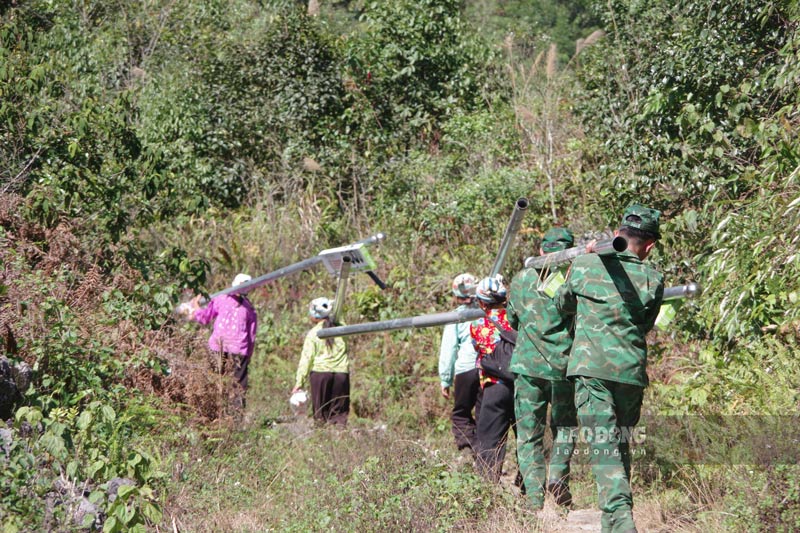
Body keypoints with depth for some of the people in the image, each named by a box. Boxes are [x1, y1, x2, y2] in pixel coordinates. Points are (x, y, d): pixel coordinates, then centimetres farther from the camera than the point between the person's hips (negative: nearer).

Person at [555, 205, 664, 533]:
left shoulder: (584, 265, 1)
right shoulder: (652, 279, 3)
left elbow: (562, 305, 19)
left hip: (592, 369, -2)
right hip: (632, 372, 2)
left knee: (604, 449, -9)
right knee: (621, 446, 17)